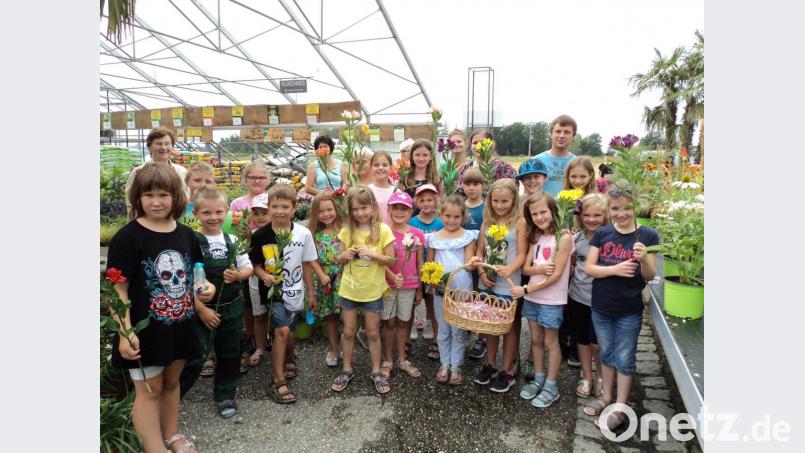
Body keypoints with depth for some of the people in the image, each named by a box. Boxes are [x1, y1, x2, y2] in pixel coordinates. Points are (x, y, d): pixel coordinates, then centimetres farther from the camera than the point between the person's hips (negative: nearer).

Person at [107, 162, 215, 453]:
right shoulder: (127, 236, -14)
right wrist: (125, 332, -19)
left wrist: (204, 289, -5)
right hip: (146, 330, -5)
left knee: (171, 382, 22)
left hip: (180, 326, 5)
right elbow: (117, 289, -14)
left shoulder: (186, 235, 3)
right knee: (149, 390, 8)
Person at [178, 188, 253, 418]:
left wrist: (238, 275, -14)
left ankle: (225, 395, 35)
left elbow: (248, 268, 8)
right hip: (202, 310, -4)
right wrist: (201, 310, -15)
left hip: (232, 308, 4)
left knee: (230, 354, 16)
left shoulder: (232, 240, 0)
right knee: (194, 359, -2)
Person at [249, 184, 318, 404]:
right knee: (282, 331, -12)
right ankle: (279, 382, 1)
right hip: (273, 290, -2)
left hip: (294, 291, 2)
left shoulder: (303, 233, -8)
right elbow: (256, 264, 0)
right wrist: (264, 275, -22)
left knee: (287, 331, 14)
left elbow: (306, 265, 2)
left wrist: (311, 293, 6)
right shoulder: (260, 235, -10)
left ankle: (288, 362, 45)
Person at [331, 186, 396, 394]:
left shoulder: (383, 230, -12)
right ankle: (346, 369, 31)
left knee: (373, 332, 11)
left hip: (373, 290, -2)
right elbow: (340, 260, 4)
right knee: (348, 332, 13)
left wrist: (373, 254, -25)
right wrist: (344, 256, -19)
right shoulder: (346, 231, -5)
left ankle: (376, 371, 28)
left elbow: (391, 260, -9)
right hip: (349, 288, 2)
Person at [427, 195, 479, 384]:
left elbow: (469, 265, -6)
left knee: (458, 331, 9)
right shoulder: (433, 238, 1)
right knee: (443, 331, 14)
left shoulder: (468, 236, -2)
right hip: (440, 290, 1)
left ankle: (456, 366, 25)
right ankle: (445, 364, 29)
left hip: (462, 290, -1)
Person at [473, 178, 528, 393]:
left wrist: (509, 269, -30)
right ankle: (490, 364, 34)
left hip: (509, 285, -4)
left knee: (509, 326, 10)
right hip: (487, 283, 5)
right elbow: (480, 251, 7)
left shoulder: (519, 223, -8)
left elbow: (522, 254, -13)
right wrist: (482, 273, -8)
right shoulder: (487, 223, 6)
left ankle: (507, 371, 23)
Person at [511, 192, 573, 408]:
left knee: (550, 342, 7)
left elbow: (556, 275, -19)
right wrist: (538, 269, -22)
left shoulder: (563, 238, -15)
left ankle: (551, 386, 21)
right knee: (536, 340, 16)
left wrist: (526, 289, -20)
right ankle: (538, 379, 31)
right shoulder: (535, 237, 5)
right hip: (532, 297, 6)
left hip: (551, 300, -6)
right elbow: (526, 268, 1)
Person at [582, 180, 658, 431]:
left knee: (624, 358, 9)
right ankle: (607, 397, 37)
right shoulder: (601, 234, -4)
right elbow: (588, 268, -7)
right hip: (601, 307, 3)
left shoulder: (648, 236, -9)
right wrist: (616, 269, -21)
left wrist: (643, 259, -28)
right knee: (606, 354, 18)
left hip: (629, 311, -2)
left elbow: (650, 276, -8)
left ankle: (621, 407, 26)